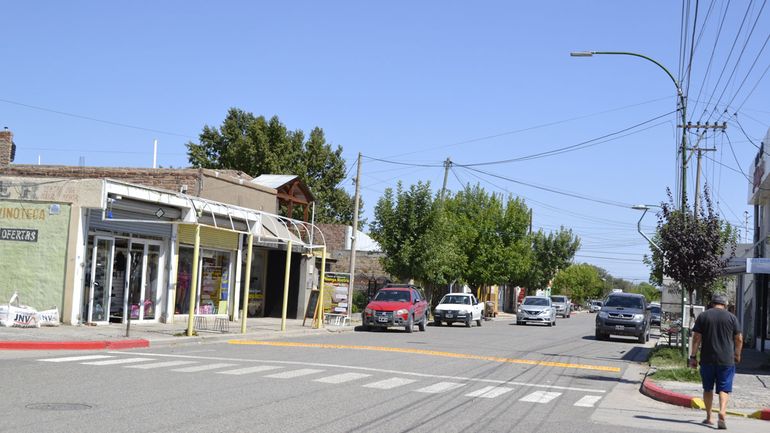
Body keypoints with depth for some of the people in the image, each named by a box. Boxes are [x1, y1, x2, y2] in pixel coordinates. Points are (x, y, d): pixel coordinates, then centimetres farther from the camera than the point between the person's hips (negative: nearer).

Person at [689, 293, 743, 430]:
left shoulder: (703, 316, 3)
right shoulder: (731, 317, 3)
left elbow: (696, 338, -1)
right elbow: (739, 339, 5)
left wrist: (693, 357, 3)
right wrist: (737, 355, 20)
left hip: (707, 360, 1)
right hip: (726, 360, -1)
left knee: (708, 389, 14)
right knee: (724, 389, 0)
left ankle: (708, 417, 21)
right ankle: (722, 413, -21)